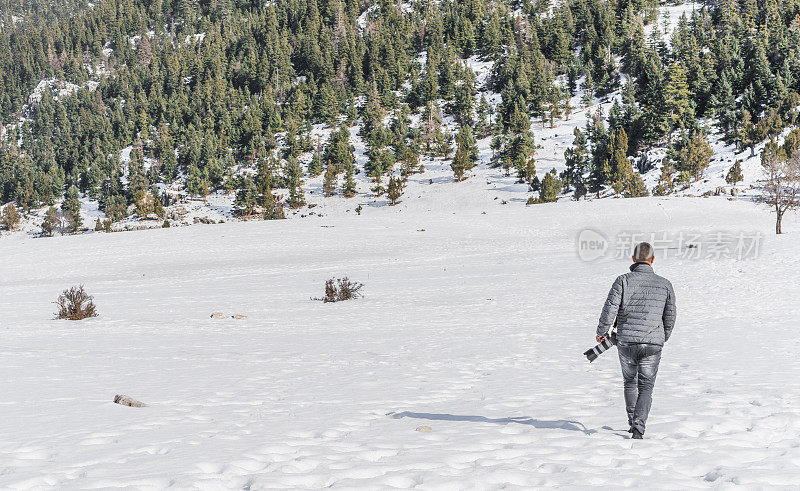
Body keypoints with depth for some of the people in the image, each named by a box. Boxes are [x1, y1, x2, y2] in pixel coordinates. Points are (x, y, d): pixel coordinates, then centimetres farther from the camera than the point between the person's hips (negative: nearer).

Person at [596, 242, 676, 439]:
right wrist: (662, 339, 28)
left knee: (630, 383, 20)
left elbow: (610, 310, -9)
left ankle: (633, 423, 28)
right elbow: (670, 317, 12)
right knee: (646, 388, 6)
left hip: (626, 343, 0)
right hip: (652, 344, 0)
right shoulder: (665, 284, 2)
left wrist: (601, 332, 7)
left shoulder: (623, 281, -6)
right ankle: (638, 427, -11)